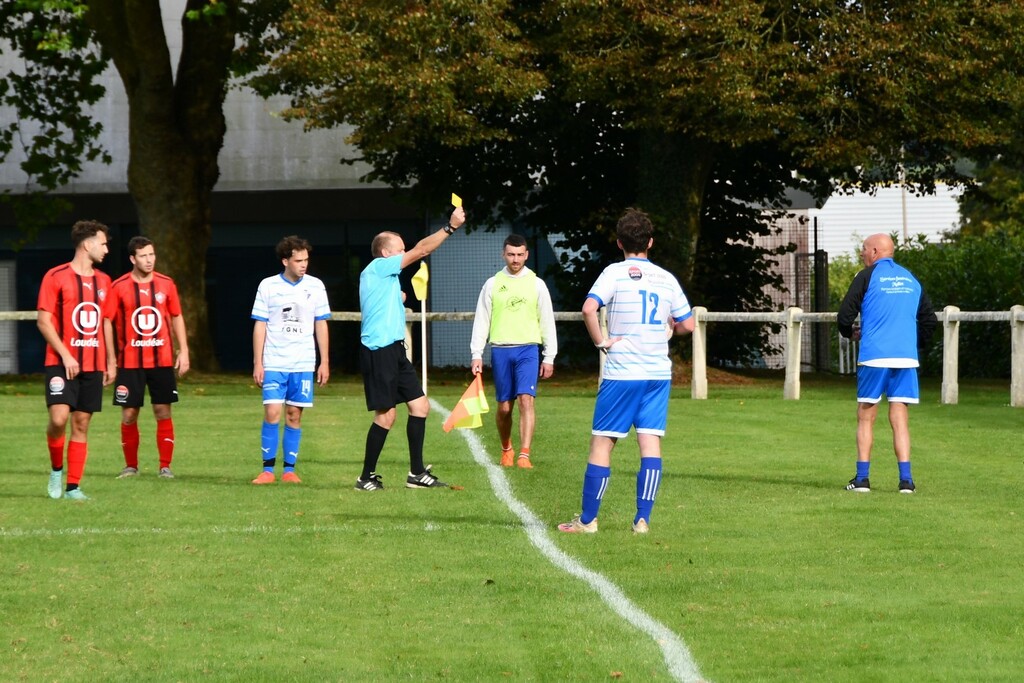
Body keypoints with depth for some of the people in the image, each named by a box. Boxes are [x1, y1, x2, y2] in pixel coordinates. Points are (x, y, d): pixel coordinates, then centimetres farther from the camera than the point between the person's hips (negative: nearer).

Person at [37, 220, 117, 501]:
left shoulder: (103, 281, 13)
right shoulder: (56, 277, -5)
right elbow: (43, 321, -8)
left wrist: (111, 361, 15)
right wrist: (66, 355, -15)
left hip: (93, 365, 5)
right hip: (61, 363, -5)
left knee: (81, 424, 3)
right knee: (59, 418, -18)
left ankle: (73, 486, 7)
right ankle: (56, 469, 8)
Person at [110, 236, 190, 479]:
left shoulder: (166, 284, 4)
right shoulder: (119, 287, -3)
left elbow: (176, 318, 13)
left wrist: (183, 351, 6)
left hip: (162, 360, 1)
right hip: (130, 361, -1)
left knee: (163, 412, 0)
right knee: (129, 415, 0)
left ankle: (165, 466, 7)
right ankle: (131, 466, 15)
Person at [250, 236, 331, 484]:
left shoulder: (315, 286, 4)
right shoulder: (268, 286, -1)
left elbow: (321, 325, 9)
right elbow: (260, 326, 2)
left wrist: (325, 362, 7)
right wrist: (257, 364, -1)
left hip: (303, 364, 2)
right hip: (274, 363, -2)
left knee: (294, 416, 3)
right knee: (272, 414, -9)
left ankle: (289, 469, 10)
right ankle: (267, 470, -2)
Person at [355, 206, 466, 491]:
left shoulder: (385, 275, 19)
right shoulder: (377, 268, -9)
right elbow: (420, 250, -12)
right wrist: (450, 227, -10)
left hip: (394, 350, 10)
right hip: (378, 350, -10)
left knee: (420, 405, 7)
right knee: (386, 415, -8)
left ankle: (417, 473, 12)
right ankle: (366, 478, 1)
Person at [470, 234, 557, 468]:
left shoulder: (536, 284, 6)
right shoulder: (492, 284, 8)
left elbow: (547, 322, 9)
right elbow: (481, 321, 9)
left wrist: (549, 357, 5)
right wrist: (476, 354, 2)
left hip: (528, 349, -1)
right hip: (501, 350, 1)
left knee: (526, 399, -16)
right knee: (504, 406, 5)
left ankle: (524, 455, -21)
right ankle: (506, 450, 27)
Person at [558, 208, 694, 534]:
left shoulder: (614, 273, -5)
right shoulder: (667, 278, 7)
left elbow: (589, 309, -20)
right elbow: (687, 324, 12)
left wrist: (601, 342, -9)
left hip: (621, 373, -4)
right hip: (658, 373, 4)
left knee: (601, 443, 2)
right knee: (650, 443, 3)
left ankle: (587, 519, 5)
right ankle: (643, 519, -2)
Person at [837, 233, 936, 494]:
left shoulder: (867, 276, 0)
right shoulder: (911, 279, 15)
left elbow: (845, 316, -3)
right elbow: (929, 319, 16)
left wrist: (851, 334, 17)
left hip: (873, 356, -3)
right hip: (905, 357, 3)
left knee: (866, 418, 6)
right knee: (900, 419, 4)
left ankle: (862, 478, 3)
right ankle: (905, 479, -7)